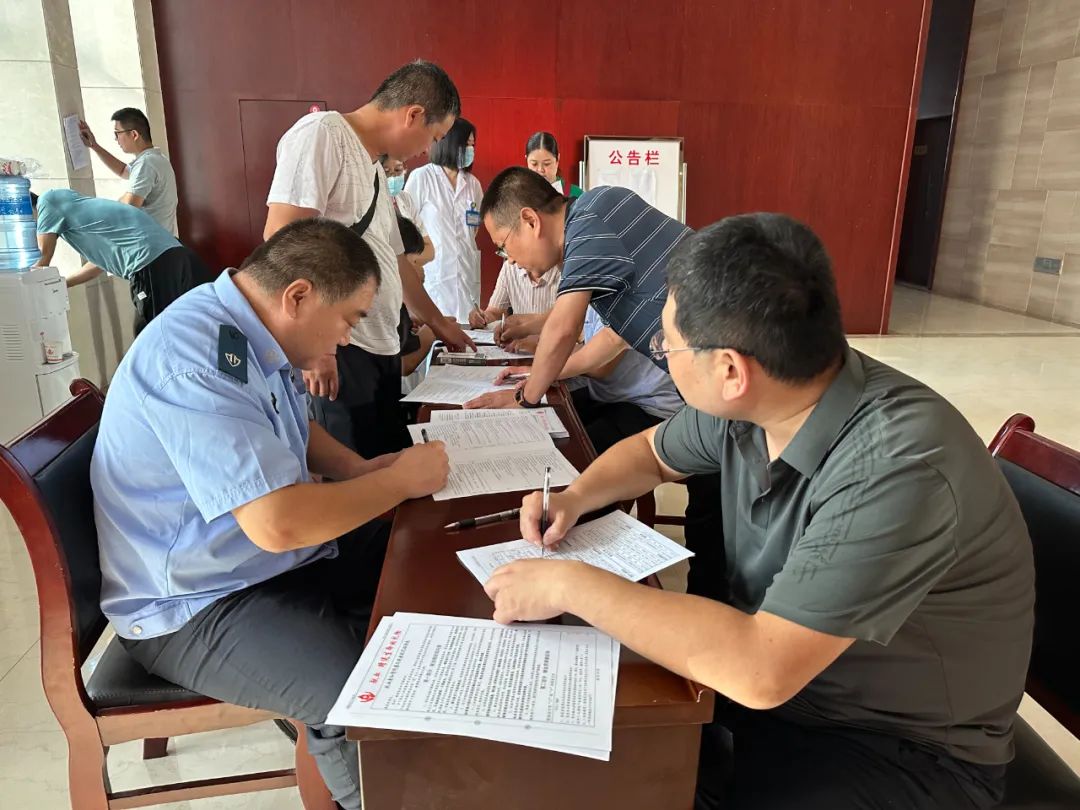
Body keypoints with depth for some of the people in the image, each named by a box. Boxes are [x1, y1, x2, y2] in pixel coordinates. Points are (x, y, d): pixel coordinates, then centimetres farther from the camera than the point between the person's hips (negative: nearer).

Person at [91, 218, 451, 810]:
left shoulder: (248, 332, 1)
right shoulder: (198, 360, -29)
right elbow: (277, 524, -35)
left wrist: (362, 470, 1)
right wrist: (401, 480, -20)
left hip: (269, 556, 10)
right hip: (197, 605, -9)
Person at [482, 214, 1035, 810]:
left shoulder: (897, 467, -32)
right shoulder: (745, 401, -9)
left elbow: (760, 671, -36)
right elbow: (651, 452, 11)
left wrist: (570, 585, -28)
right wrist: (573, 499, -7)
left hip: (905, 746, -6)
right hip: (773, 665, 6)